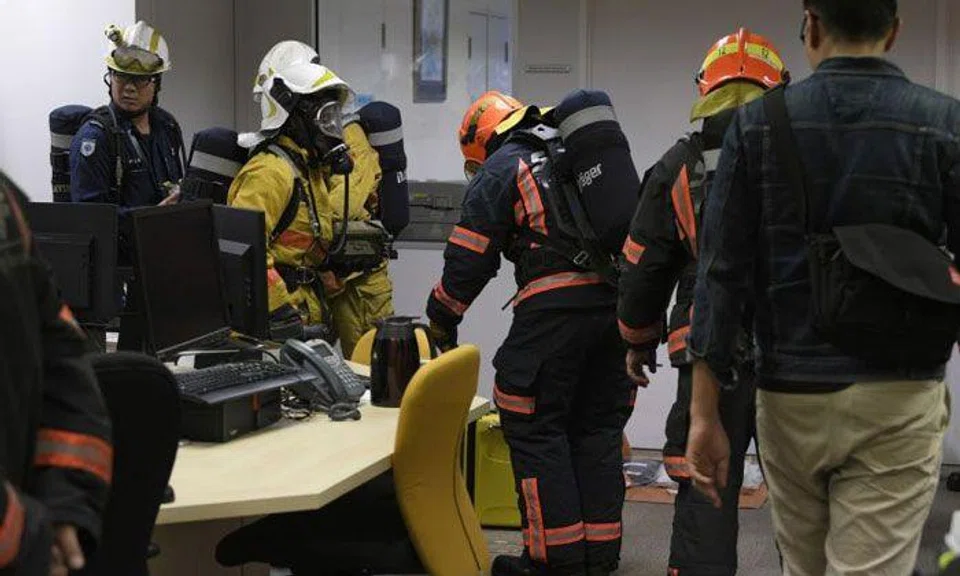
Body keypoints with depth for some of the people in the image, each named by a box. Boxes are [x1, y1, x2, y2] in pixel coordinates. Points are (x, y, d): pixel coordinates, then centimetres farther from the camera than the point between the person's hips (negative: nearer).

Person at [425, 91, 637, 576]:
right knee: (597, 427, 15)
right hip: (620, 304, 7)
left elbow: (469, 259, 3)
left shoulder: (501, 168, 7)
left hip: (555, 306, -7)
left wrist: (441, 323, 17)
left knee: (535, 428, 3)